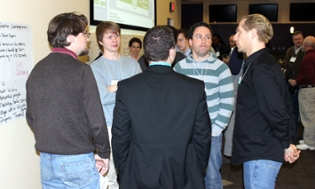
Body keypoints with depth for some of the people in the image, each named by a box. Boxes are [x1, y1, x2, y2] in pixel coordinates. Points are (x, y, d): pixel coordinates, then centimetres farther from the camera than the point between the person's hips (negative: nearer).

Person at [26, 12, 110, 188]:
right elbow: (96, 119, -15)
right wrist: (104, 153, -1)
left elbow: (31, 116, 10)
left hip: (46, 160, 6)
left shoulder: (37, 70, 3)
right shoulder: (80, 70, -15)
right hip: (77, 160, -6)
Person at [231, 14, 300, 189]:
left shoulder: (259, 67, -19)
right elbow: (285, 104, 15)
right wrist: (288, 141, 12)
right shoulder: (264, 63, 12)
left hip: (260, 153, -10)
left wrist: (286, 144, -11)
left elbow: (275, 110, -25)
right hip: (259, 149, 10)